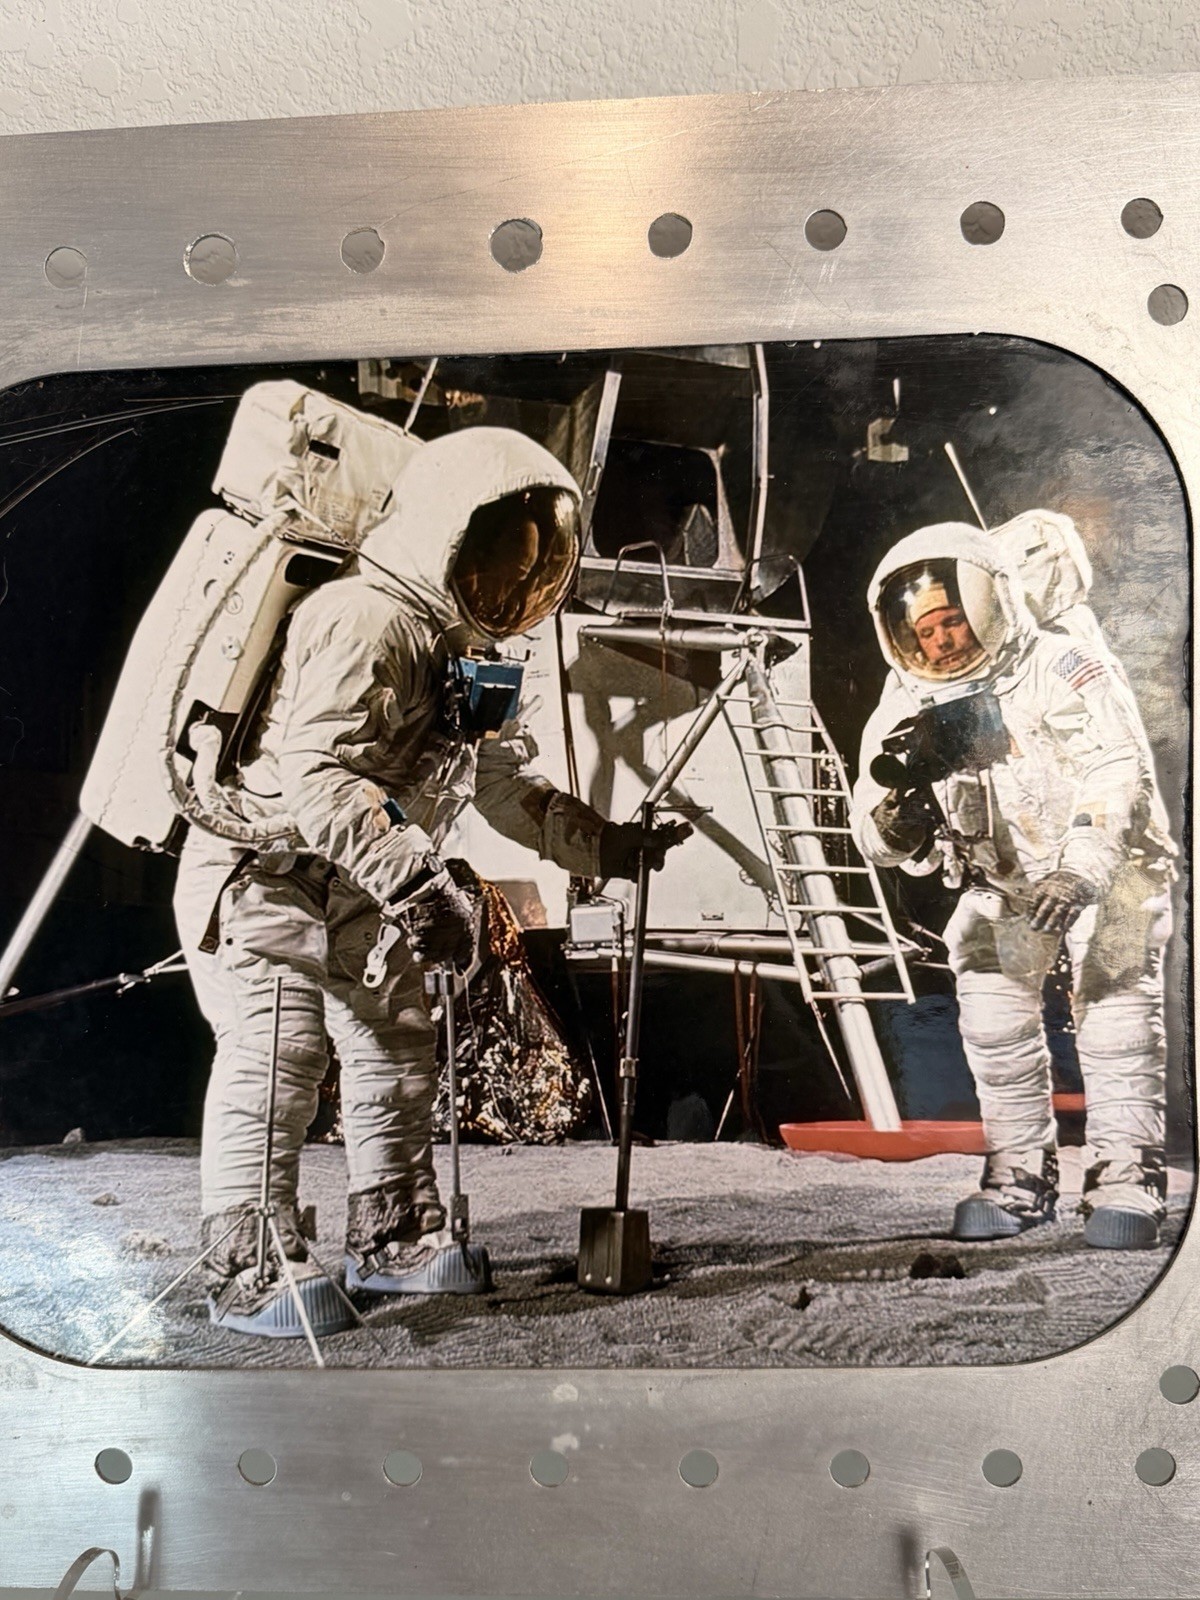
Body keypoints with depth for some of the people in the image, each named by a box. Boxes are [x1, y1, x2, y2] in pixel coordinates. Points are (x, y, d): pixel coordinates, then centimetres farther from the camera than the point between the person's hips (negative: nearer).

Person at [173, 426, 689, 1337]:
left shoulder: (468, 652, 8)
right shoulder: (366, 622, -23)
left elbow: (505, 783, 11)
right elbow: (314, 771, -33)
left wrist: (609, 847, 4)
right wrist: (415, 880, -39)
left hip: (360, 892, 10)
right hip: (262, 870, -9)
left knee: (399, 1052, 12)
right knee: (278, 1062, -11)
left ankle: (394, 1241, 26)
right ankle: (250, 1274, 3)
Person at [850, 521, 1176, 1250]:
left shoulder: (1067, 668, -20)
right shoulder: (908, 706, -6)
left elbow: (1117, 772, -29)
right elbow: (881, 839, -6)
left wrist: (1080, 872, -42)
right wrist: (898, 817, -31)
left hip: (1110, 866, -4)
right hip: (1004, 878, 4)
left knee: (1114, 999, -18)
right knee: (993, 1006, -8)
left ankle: (1128, 1178, -8)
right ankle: (1021, 1174, 7)